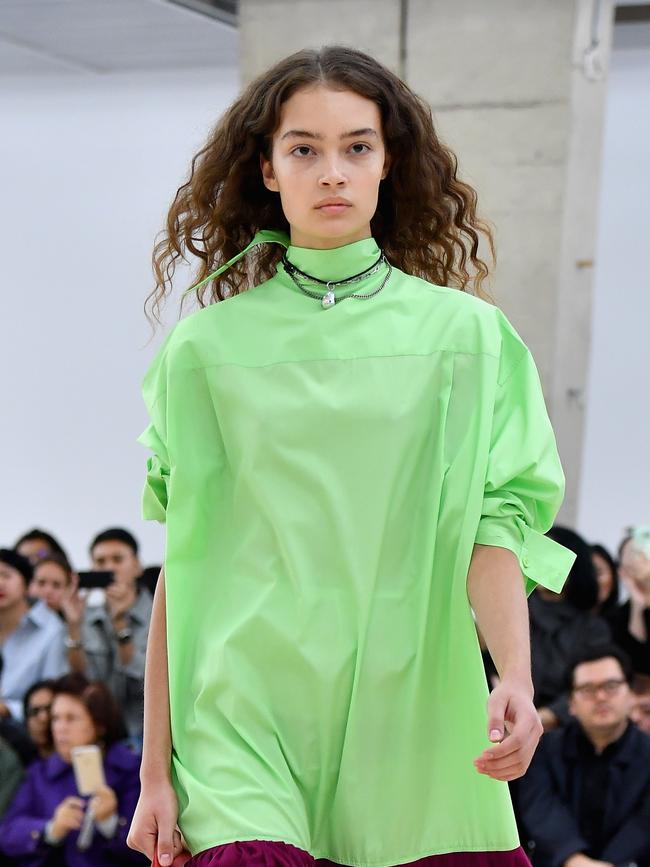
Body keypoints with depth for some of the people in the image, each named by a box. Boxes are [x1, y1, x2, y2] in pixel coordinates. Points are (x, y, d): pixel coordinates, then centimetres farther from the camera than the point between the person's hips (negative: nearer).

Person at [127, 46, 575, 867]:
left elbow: (492, 529, -2)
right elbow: (182, 562, 4)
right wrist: (156, 771, 3)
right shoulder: (207, 347, 5)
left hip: (415, 729, 1)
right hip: (246, 723, -1)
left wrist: (515, 679, -20)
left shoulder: (465, 335, 5)